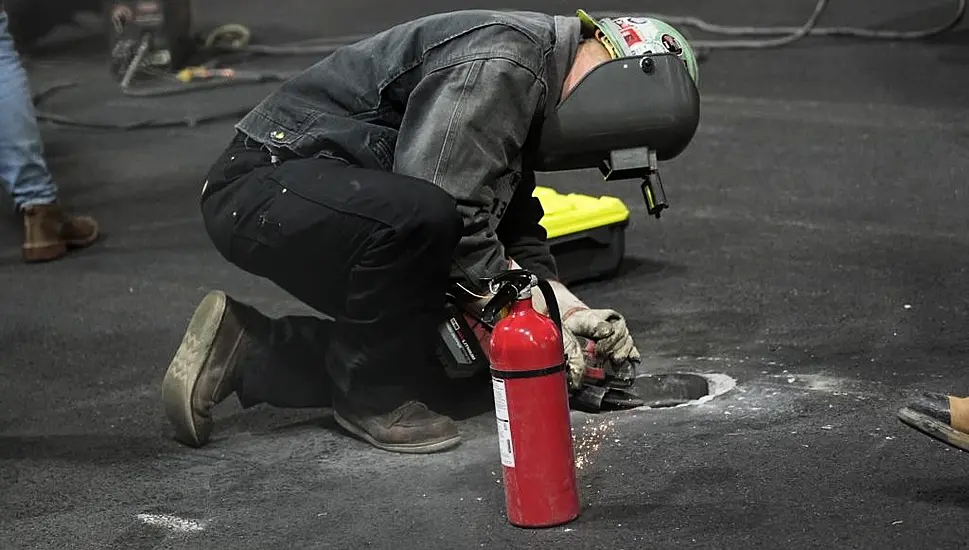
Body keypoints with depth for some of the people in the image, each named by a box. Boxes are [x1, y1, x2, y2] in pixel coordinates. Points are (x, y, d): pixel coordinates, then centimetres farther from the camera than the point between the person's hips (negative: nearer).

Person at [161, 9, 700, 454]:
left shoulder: (527, 91, 14)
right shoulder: (502, 62, -20)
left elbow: (516, 228, 18)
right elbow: (450, 208, -27)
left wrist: (569, 309, 3)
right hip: (263, 184, -11)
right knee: (421, 214, -37)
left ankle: (241, 353, 12)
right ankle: (374, 397, -13)